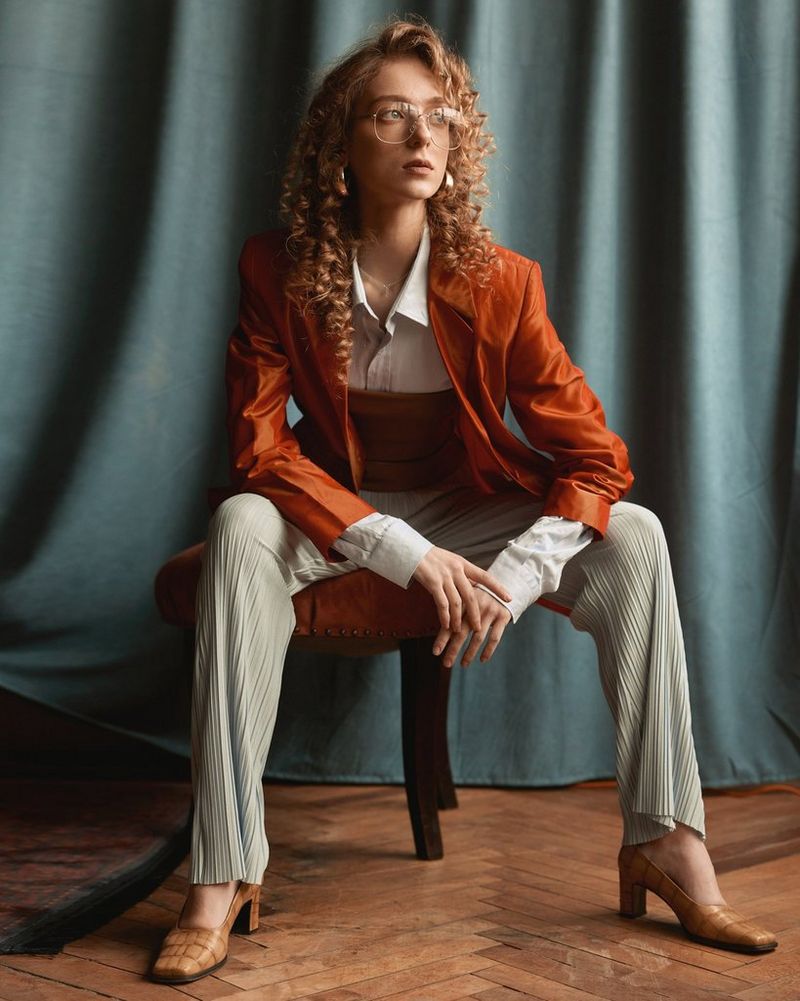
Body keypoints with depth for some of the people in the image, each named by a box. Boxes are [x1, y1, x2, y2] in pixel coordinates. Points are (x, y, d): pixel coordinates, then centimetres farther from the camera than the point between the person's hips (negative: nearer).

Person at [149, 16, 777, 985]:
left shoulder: (501, 282, -12)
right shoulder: (277, 270, -13)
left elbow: (595, 458, -12)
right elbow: (258, 449, -19)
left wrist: (512, 577, -29)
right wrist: (407, 554, -29)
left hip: (469, 508, 1)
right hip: (336, 510, -1)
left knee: (632, 534, -22)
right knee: (241, 527, -33)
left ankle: (667, 840, -18)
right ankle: (222, 878, -35)